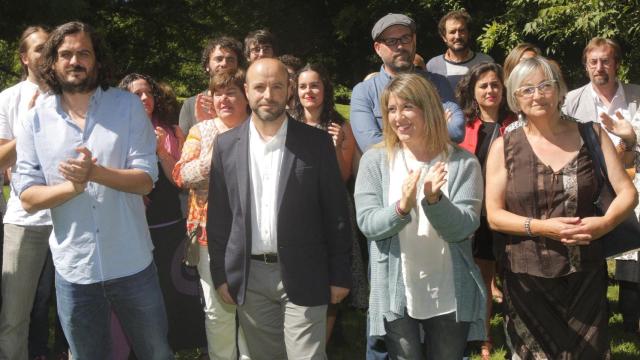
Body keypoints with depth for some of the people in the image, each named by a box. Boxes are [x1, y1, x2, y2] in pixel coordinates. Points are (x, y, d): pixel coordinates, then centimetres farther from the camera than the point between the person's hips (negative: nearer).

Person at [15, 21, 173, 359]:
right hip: (73, 269, 1)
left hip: (132, 264, -1)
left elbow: (146, 179, -9)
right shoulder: (36, 119, -1)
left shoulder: (128, 106, -4)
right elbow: (27, 197, -3)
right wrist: (72, 186, -21)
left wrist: (95, 172, -26)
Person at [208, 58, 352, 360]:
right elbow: (218, 215, 7)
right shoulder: (226, 145, 4)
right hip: (249, 278, 3)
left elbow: (336, 211, -2)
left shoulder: (317, 142, -3)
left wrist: (340, 275, -3)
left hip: (302, 276, -2)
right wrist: (220, 274, 4)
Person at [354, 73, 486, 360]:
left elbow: (464, 228, -11)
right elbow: (367, 224, -9)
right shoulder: (374, 161, -3)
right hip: (395, 294, 0)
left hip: (450, 295, 1)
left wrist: (434, 200, -29)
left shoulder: (462, 163, -4)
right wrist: (401, 208, -28)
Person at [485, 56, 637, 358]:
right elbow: (494, 216, -4)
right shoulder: (505, 146, -2)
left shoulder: (592, 135, 3)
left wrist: (605, 222, -19)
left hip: (585, 274, 2)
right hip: (526, 277, -1)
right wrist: (540, 227, -19)